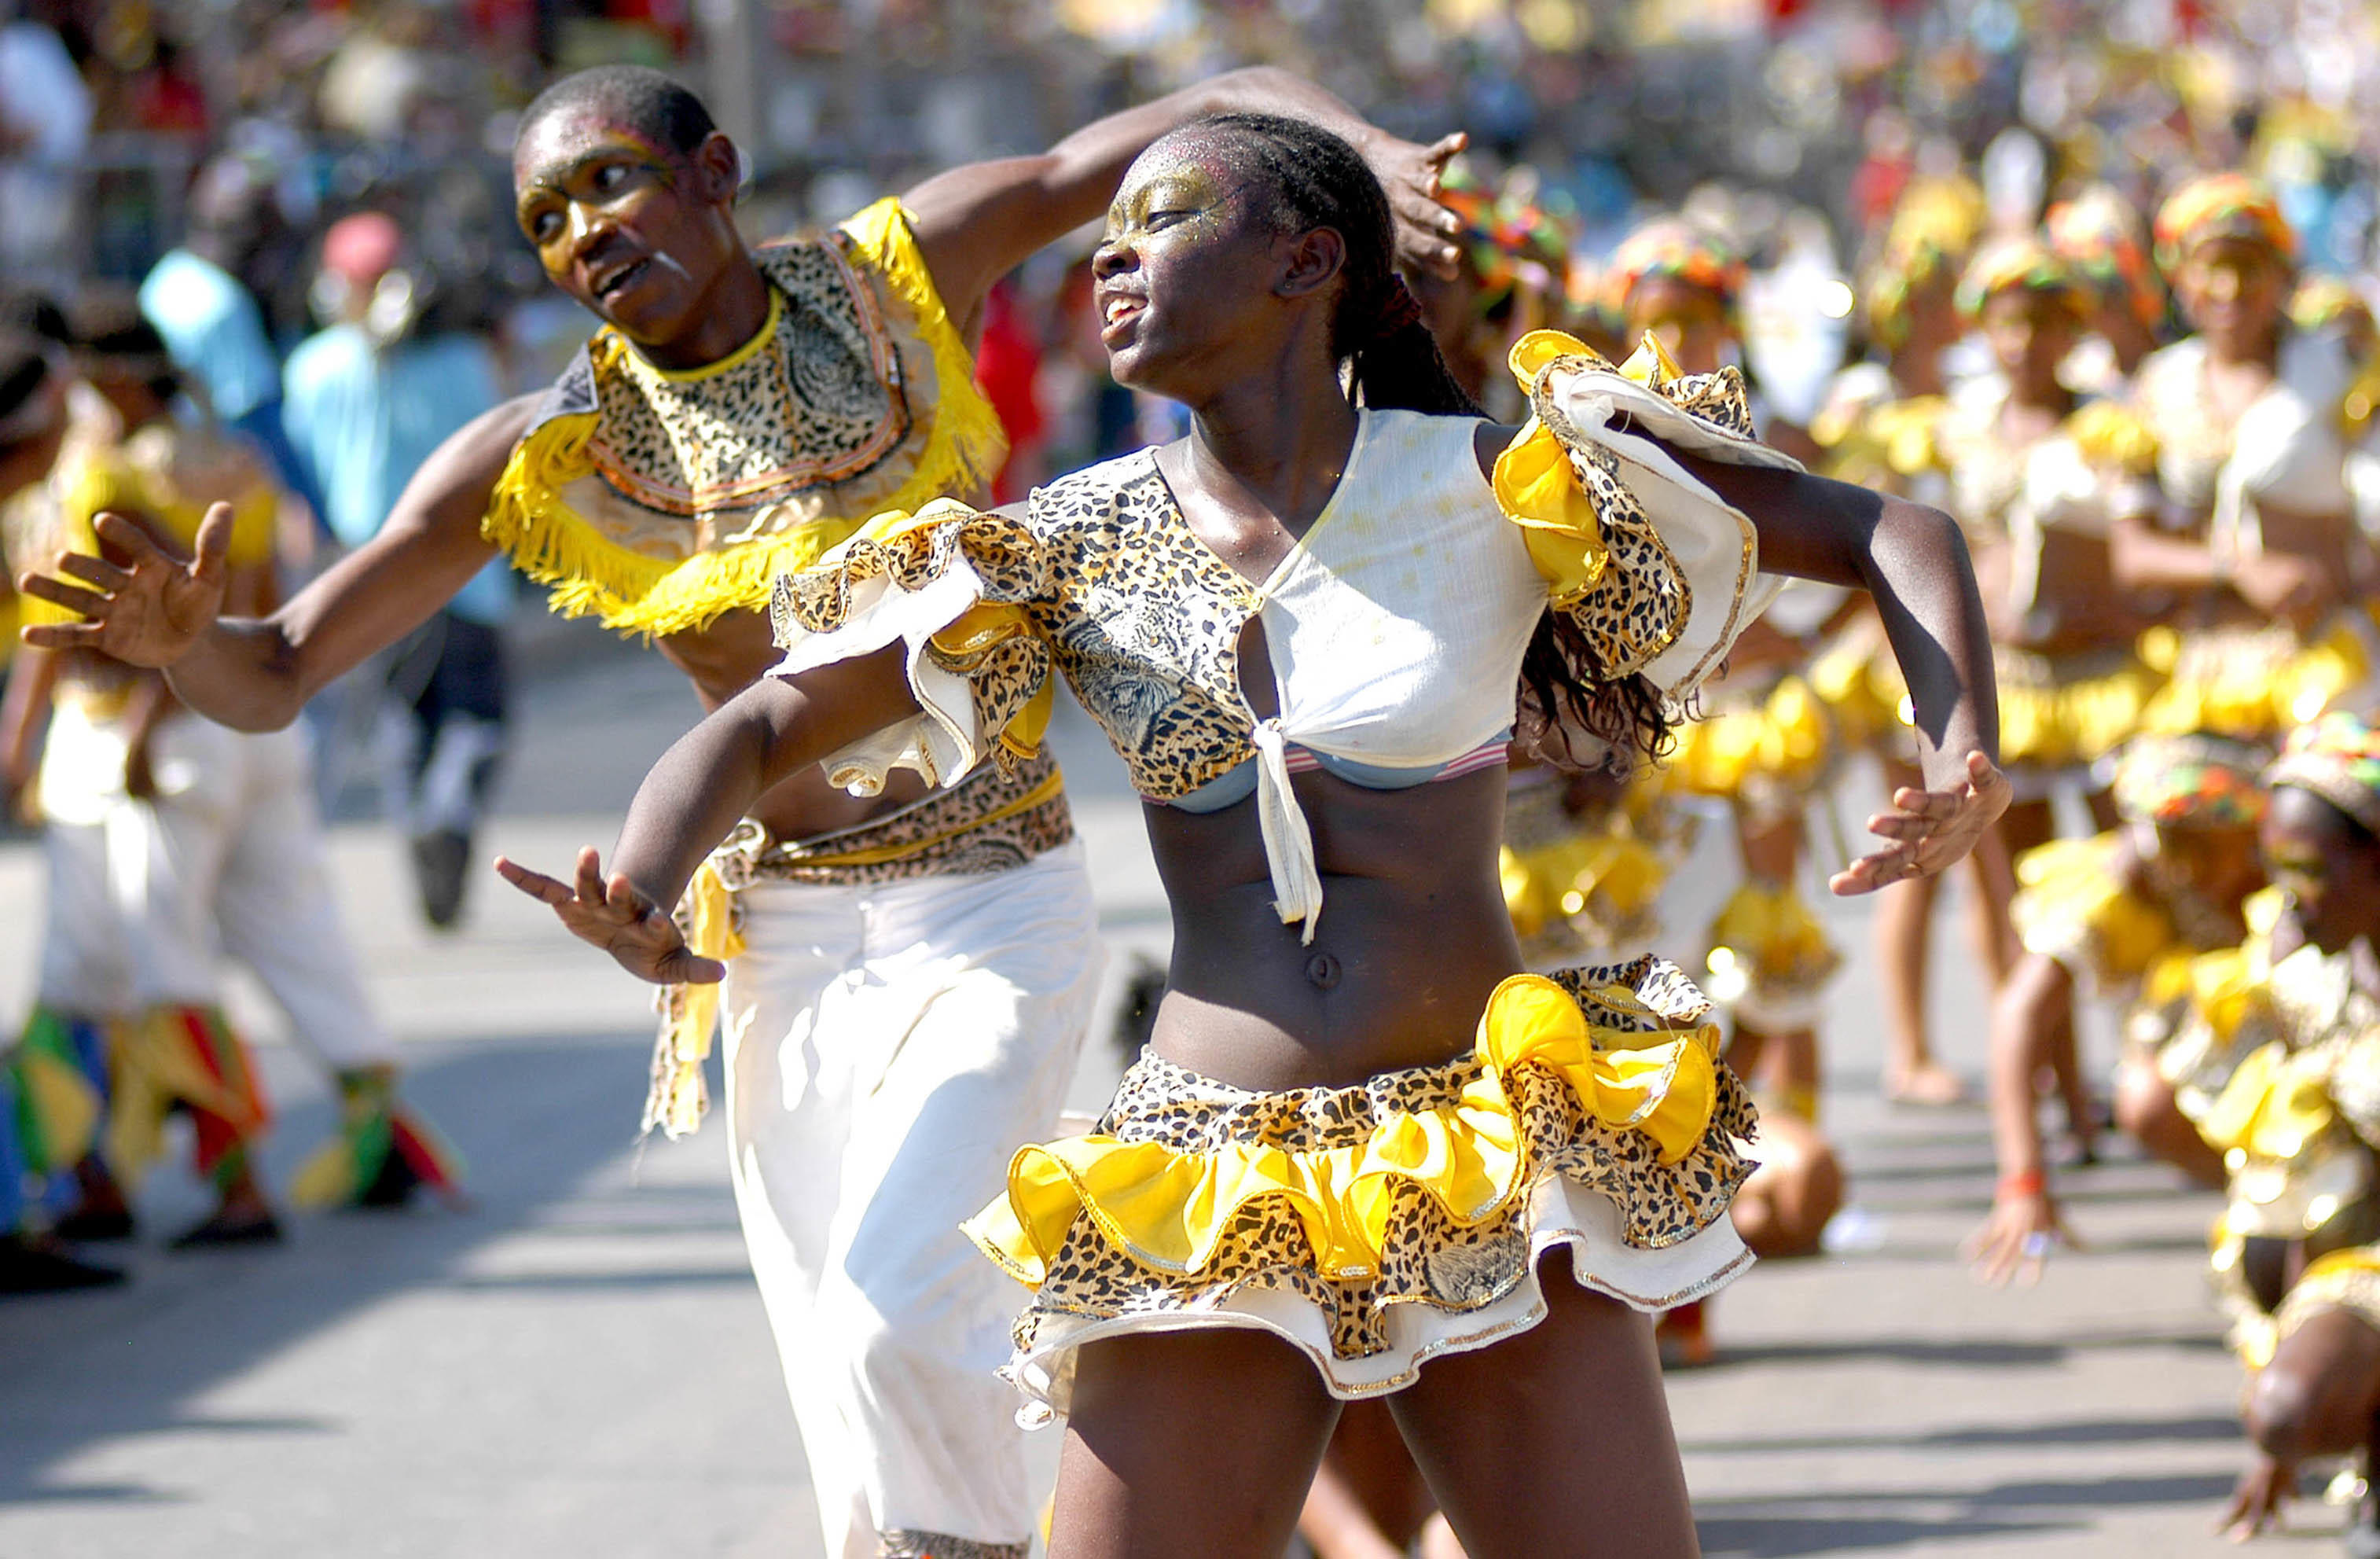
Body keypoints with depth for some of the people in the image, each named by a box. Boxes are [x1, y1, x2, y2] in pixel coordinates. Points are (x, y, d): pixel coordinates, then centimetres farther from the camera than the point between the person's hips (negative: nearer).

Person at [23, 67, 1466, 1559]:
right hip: (784, 938, 3)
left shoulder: (894, 281, -5)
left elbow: (1223, 112, -5)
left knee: (893, 1321, -22)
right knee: (850, 1397, 5)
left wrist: (1366, 148, -26)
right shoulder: (546, 456, -3)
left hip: (992, 916, -3)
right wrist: (179, 636, -27)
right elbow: (274, 678, -4)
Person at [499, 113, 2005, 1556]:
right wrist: (641, 890, -17)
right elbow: (763, 728, 5)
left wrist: (1966, 751, -18)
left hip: (1498, 1179, -1)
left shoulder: (1501, 489, -1)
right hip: (1211, 1206, 1)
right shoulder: (1077, 546, 6)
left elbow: (1894, 535, 2)